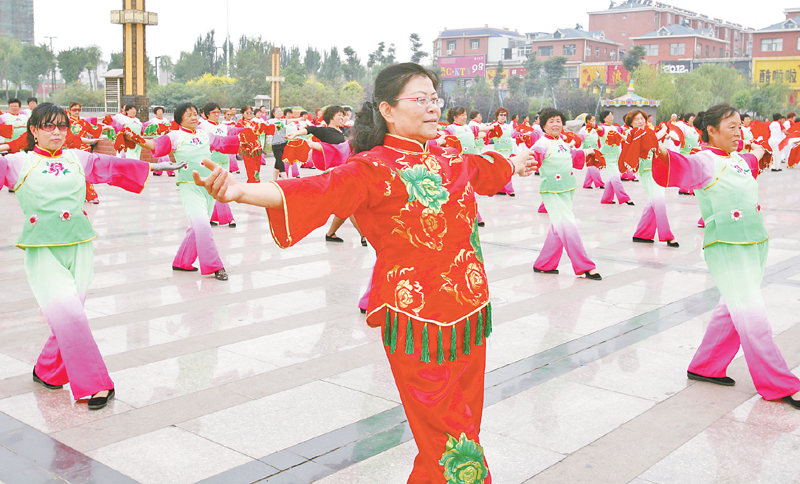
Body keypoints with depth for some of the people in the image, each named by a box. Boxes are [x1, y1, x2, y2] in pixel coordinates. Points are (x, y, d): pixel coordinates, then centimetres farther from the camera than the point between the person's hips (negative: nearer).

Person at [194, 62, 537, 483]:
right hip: (418, 322, -6)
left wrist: (515, 163, 55)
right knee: (447, 447, -2)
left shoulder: (450, 161, 10)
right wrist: (240, 191, -42)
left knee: (467, 431, 15)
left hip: (469, 317, 7)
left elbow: (485, 168, 34)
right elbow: (312, 190, -25)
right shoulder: (374, 168, -10)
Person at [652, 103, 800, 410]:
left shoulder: (738, 159, 13)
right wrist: (664, 156, -51)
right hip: (725, 248, -9)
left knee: (733, 310, 13)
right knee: (752, 317, -6)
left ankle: (706, 367, 26)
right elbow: (680, 168, -31)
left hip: (756, 244, 9)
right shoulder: (704, 161, -11)